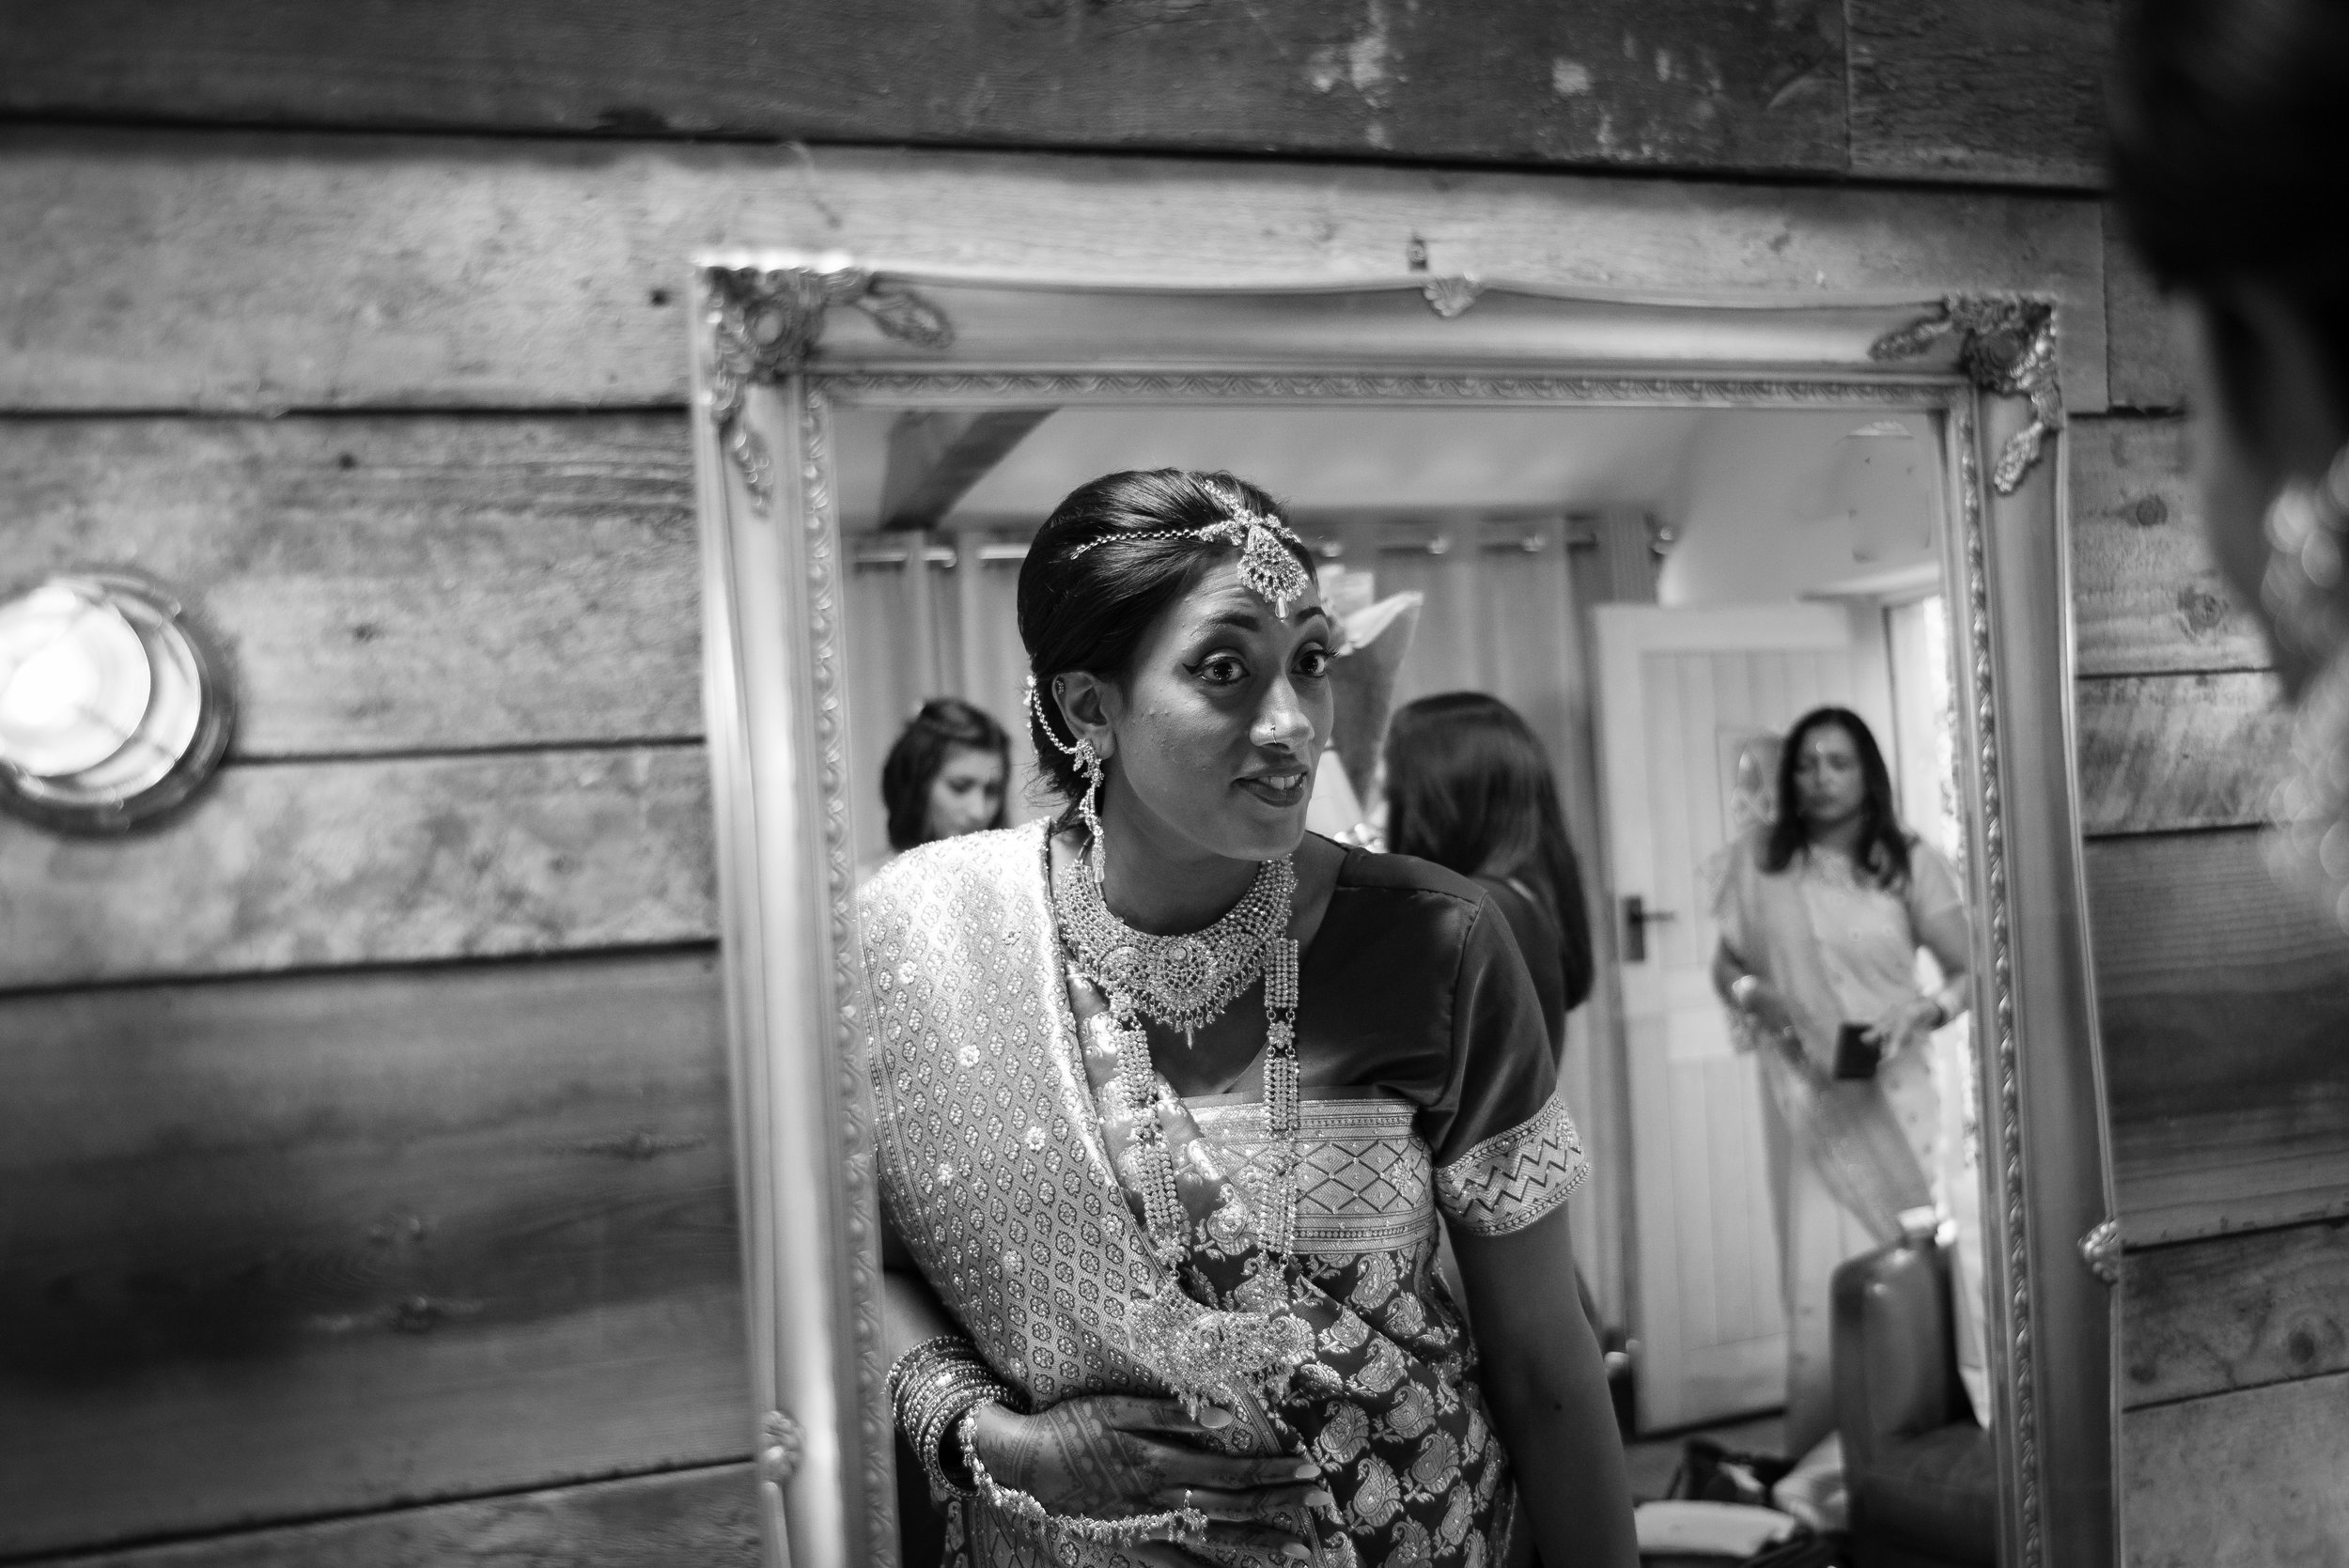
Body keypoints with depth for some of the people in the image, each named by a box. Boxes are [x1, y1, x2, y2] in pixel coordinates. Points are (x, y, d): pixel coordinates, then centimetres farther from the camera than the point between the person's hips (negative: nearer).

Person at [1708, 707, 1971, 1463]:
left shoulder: (1910, 861, 0)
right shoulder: (1758, 858, 2)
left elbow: (1971, 970, 2)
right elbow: (1724, 966, 9)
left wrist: (1923, 1011, -17)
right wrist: (1753, 994, -12)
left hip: (1893, 1093, 0)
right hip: (1805, 1095, 0)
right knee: (1819, 1279, -2)